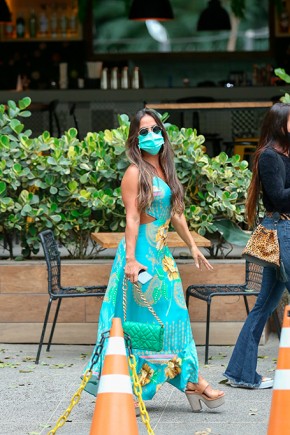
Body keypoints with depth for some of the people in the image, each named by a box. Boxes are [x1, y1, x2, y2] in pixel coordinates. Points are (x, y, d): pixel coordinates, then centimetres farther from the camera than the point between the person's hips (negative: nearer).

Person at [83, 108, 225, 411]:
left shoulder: (165, 170, 14)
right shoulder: (135, 173, -10)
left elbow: (175, 213, 22)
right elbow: (132, 218, -16)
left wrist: (192, 246, 24)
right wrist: (130, 260, -23)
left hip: (161, 253, 8)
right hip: (142, 251, -8)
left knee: (173, 316, 8)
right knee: (146, 318, -3)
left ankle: (190, 381, 13)